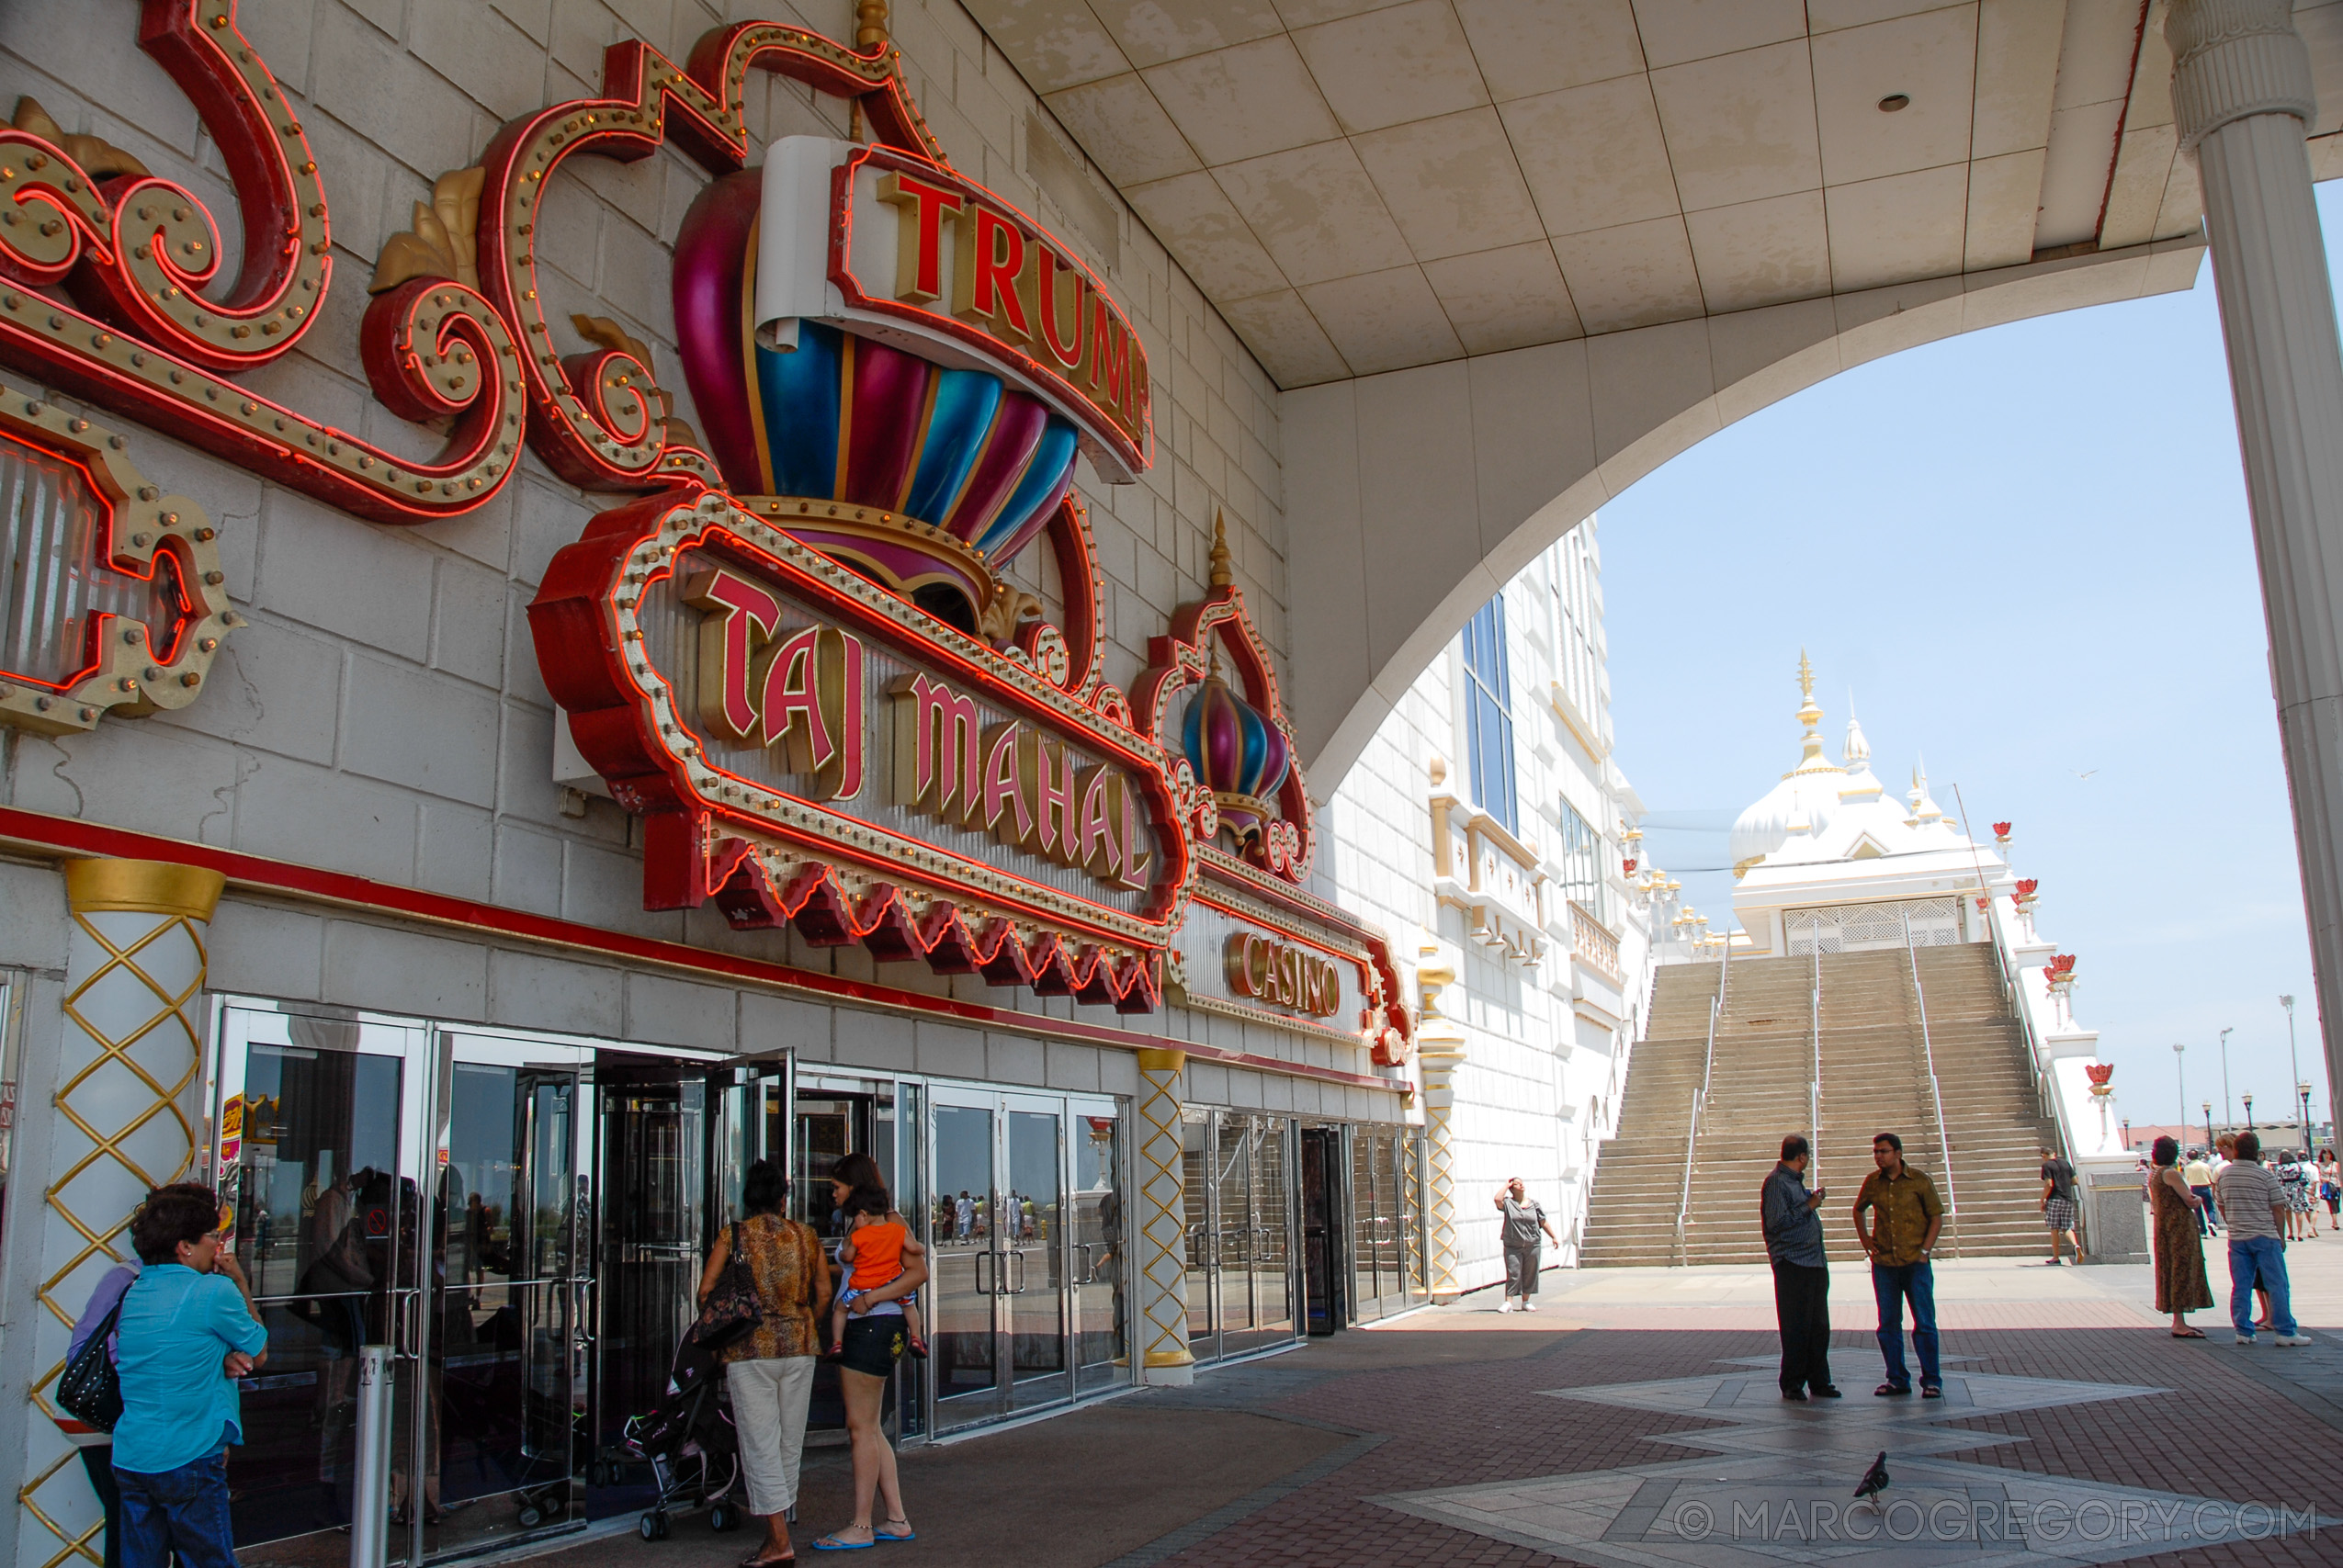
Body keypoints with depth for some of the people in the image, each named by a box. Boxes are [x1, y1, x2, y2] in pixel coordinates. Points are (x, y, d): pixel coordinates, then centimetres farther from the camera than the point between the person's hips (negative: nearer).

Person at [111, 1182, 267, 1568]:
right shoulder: (215, 1290, -14)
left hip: (128, 1460, 7)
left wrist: (220, 1358, -4)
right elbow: (259, 1353, 0)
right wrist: (241, 1284, 3)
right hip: (188, 1461, -7)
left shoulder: (134, 1293, 8)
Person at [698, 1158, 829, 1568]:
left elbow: (706, 1290, -6)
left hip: (750, 1349, -3)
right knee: (790, 1442, 13)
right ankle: (778, 1527, 21)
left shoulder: (732, 1235, -3)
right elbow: (823, 1293, 6)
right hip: (799, 1348, 3)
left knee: (760, 1443, -1)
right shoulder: (806, 1236, 4)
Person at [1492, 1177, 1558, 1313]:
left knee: (1530, 1275, 9)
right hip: (1513, 1247, -3)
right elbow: (1498, 1199, -22)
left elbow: (1543, 1223, 12)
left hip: (1532, 1246, 3)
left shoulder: (1534, 1204, 7)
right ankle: (1508, 1303, -5)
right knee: (1513, 1275, -7)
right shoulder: (1508, 1203, -1)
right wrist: (1506, 1184, -9)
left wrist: (1554, 1237, 10)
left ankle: (1526, 1301, 21)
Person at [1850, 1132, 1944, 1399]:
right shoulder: (1872, 1182, 5)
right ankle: (1897, 1379, 16)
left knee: (1924, 1323, -1)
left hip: (1916, 1263, -3)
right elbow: (1859, 1210, 23)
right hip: (1883, 1263, 3)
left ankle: (1931, 1380, 8)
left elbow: (1936, 1217, 0)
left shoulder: (1919, 1180, -4)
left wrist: (1925, 1250, -8)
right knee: (1888, 1325, 7)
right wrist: (1865, 1240, 11)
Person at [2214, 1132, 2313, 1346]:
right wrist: (2281, 1237, 5)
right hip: (2265, 1237, -4)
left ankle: (2243, 1331, 7)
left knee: (2241, 1286, 6)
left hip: (2237, 1239, 4)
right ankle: (2285, 1332, 3)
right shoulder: (2265, 1175, -9)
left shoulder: (2223, 1175, 4)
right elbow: (2278, 1210, -5)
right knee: (2277, 1285, 2)